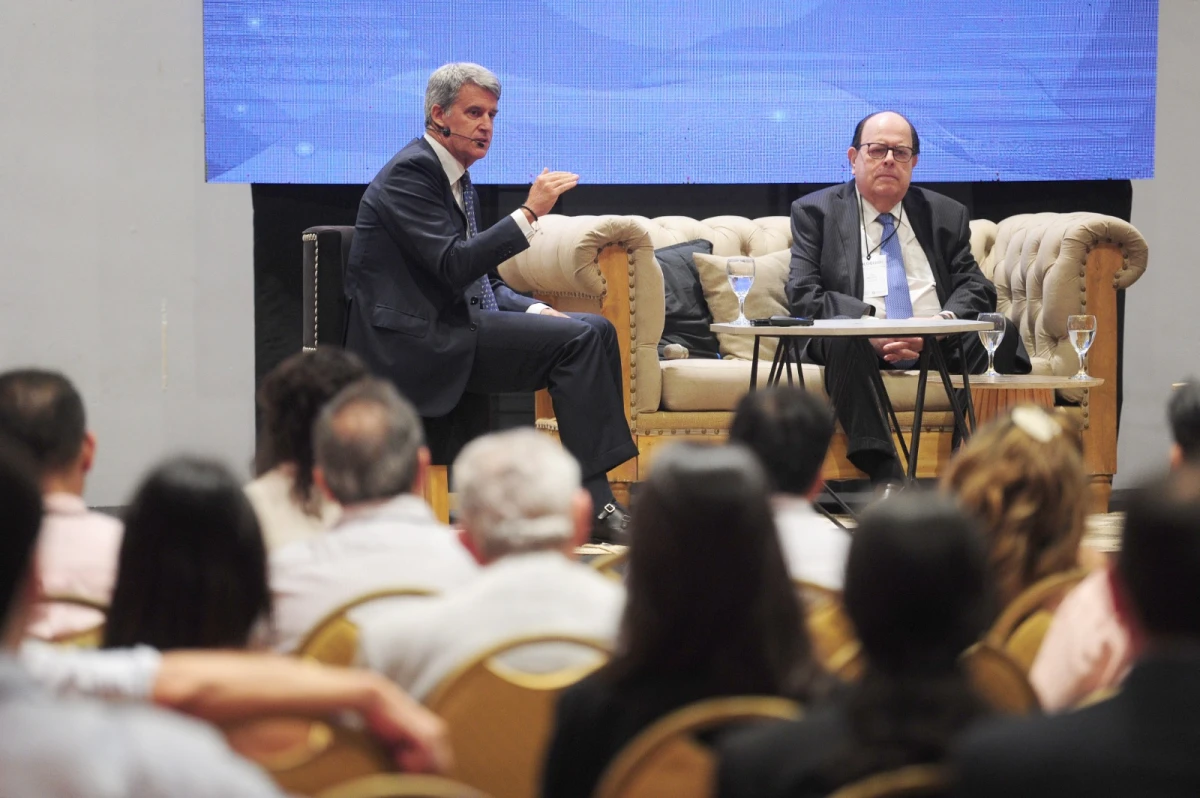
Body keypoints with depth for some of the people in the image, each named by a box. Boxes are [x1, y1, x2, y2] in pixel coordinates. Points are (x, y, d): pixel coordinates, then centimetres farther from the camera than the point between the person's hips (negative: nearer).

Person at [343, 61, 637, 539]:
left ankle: (599, 490, -7)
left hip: (456, 325, 10)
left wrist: (535, 311, 3)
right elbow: (453, 266, -23)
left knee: (597, 330, 0)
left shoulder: (456, 177, 20)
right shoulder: (410, 172, -11)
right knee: (577, 338, -20)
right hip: (415, 342, -10)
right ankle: (593, 503, -21)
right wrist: (529, 212, -22)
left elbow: (482, 279, 21)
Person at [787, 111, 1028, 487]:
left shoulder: (946, 214, 19)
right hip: (861, 348, -2)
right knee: (843, 334, -37)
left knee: (1001, 332, -26)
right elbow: (803, 295, -1)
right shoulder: (815, 212, 11)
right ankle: (885, 476, -44)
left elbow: (975, 287, 9)